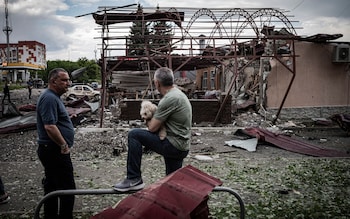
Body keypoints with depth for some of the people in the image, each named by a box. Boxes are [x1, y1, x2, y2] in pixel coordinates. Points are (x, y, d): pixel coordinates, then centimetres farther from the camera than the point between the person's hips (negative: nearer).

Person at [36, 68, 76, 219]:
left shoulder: (53, 97, 16)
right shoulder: (49, 98, -18)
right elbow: (49, 127, -26)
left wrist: (63, 145, 20)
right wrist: (64, 145, -17)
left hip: (50, 150, 11)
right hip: (55, 151, -11)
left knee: (51, 186, 18)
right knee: (67, 188, -6)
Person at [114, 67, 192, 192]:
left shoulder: (170, 99, -20)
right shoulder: (177, 93, 12)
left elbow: (152, 128, -16)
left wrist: (148, 121, 6)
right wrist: (154, 119, 5)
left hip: (174, 145, -10)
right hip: (181, 147, 10)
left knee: (134, 135, -10)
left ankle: (134, 179, -5)